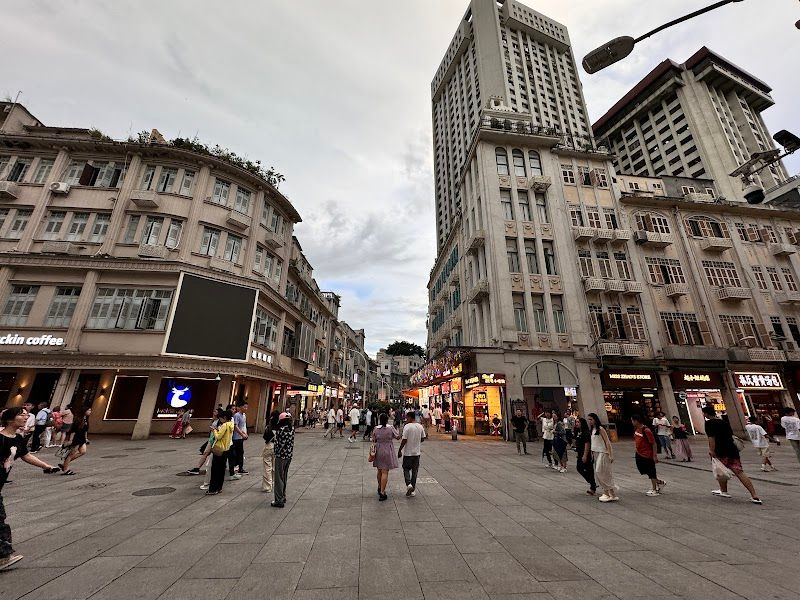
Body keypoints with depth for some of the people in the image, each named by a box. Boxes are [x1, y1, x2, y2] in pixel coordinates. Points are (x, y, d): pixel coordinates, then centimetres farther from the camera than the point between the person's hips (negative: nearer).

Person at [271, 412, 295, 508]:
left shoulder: (281, 430, -19)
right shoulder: (292, 429, 1)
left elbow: (278, 443, -15)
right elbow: (292, 443, 7)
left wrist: (276, 452, 0)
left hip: (281, 456, -7)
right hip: (289, 456, 7)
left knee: (279, 478, 5)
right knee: (284, 477, 20)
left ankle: (279, 500, 12)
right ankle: (283, 497, 32)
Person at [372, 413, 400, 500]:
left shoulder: (376, 429, -6)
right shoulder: (391, 428, -12)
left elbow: (373, 441, 1)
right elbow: (398, 437, -3)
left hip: (378, 451, 3)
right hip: (388, 451, -3)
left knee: (379, 471, 21)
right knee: (385, 472, 0)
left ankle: (380, 487, 37)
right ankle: (382, 492, -2)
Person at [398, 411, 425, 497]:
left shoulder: (407, 427, -17)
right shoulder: (420, 426, -1)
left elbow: (404, 440, -17)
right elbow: (423, 439, 7)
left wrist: (399, 450, -6)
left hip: (408, 452, -5)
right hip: (417, 452, 5)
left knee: (406, 469, 12)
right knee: (415, 471, 13)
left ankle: (409, 484, -7)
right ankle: (413, 490, 19)